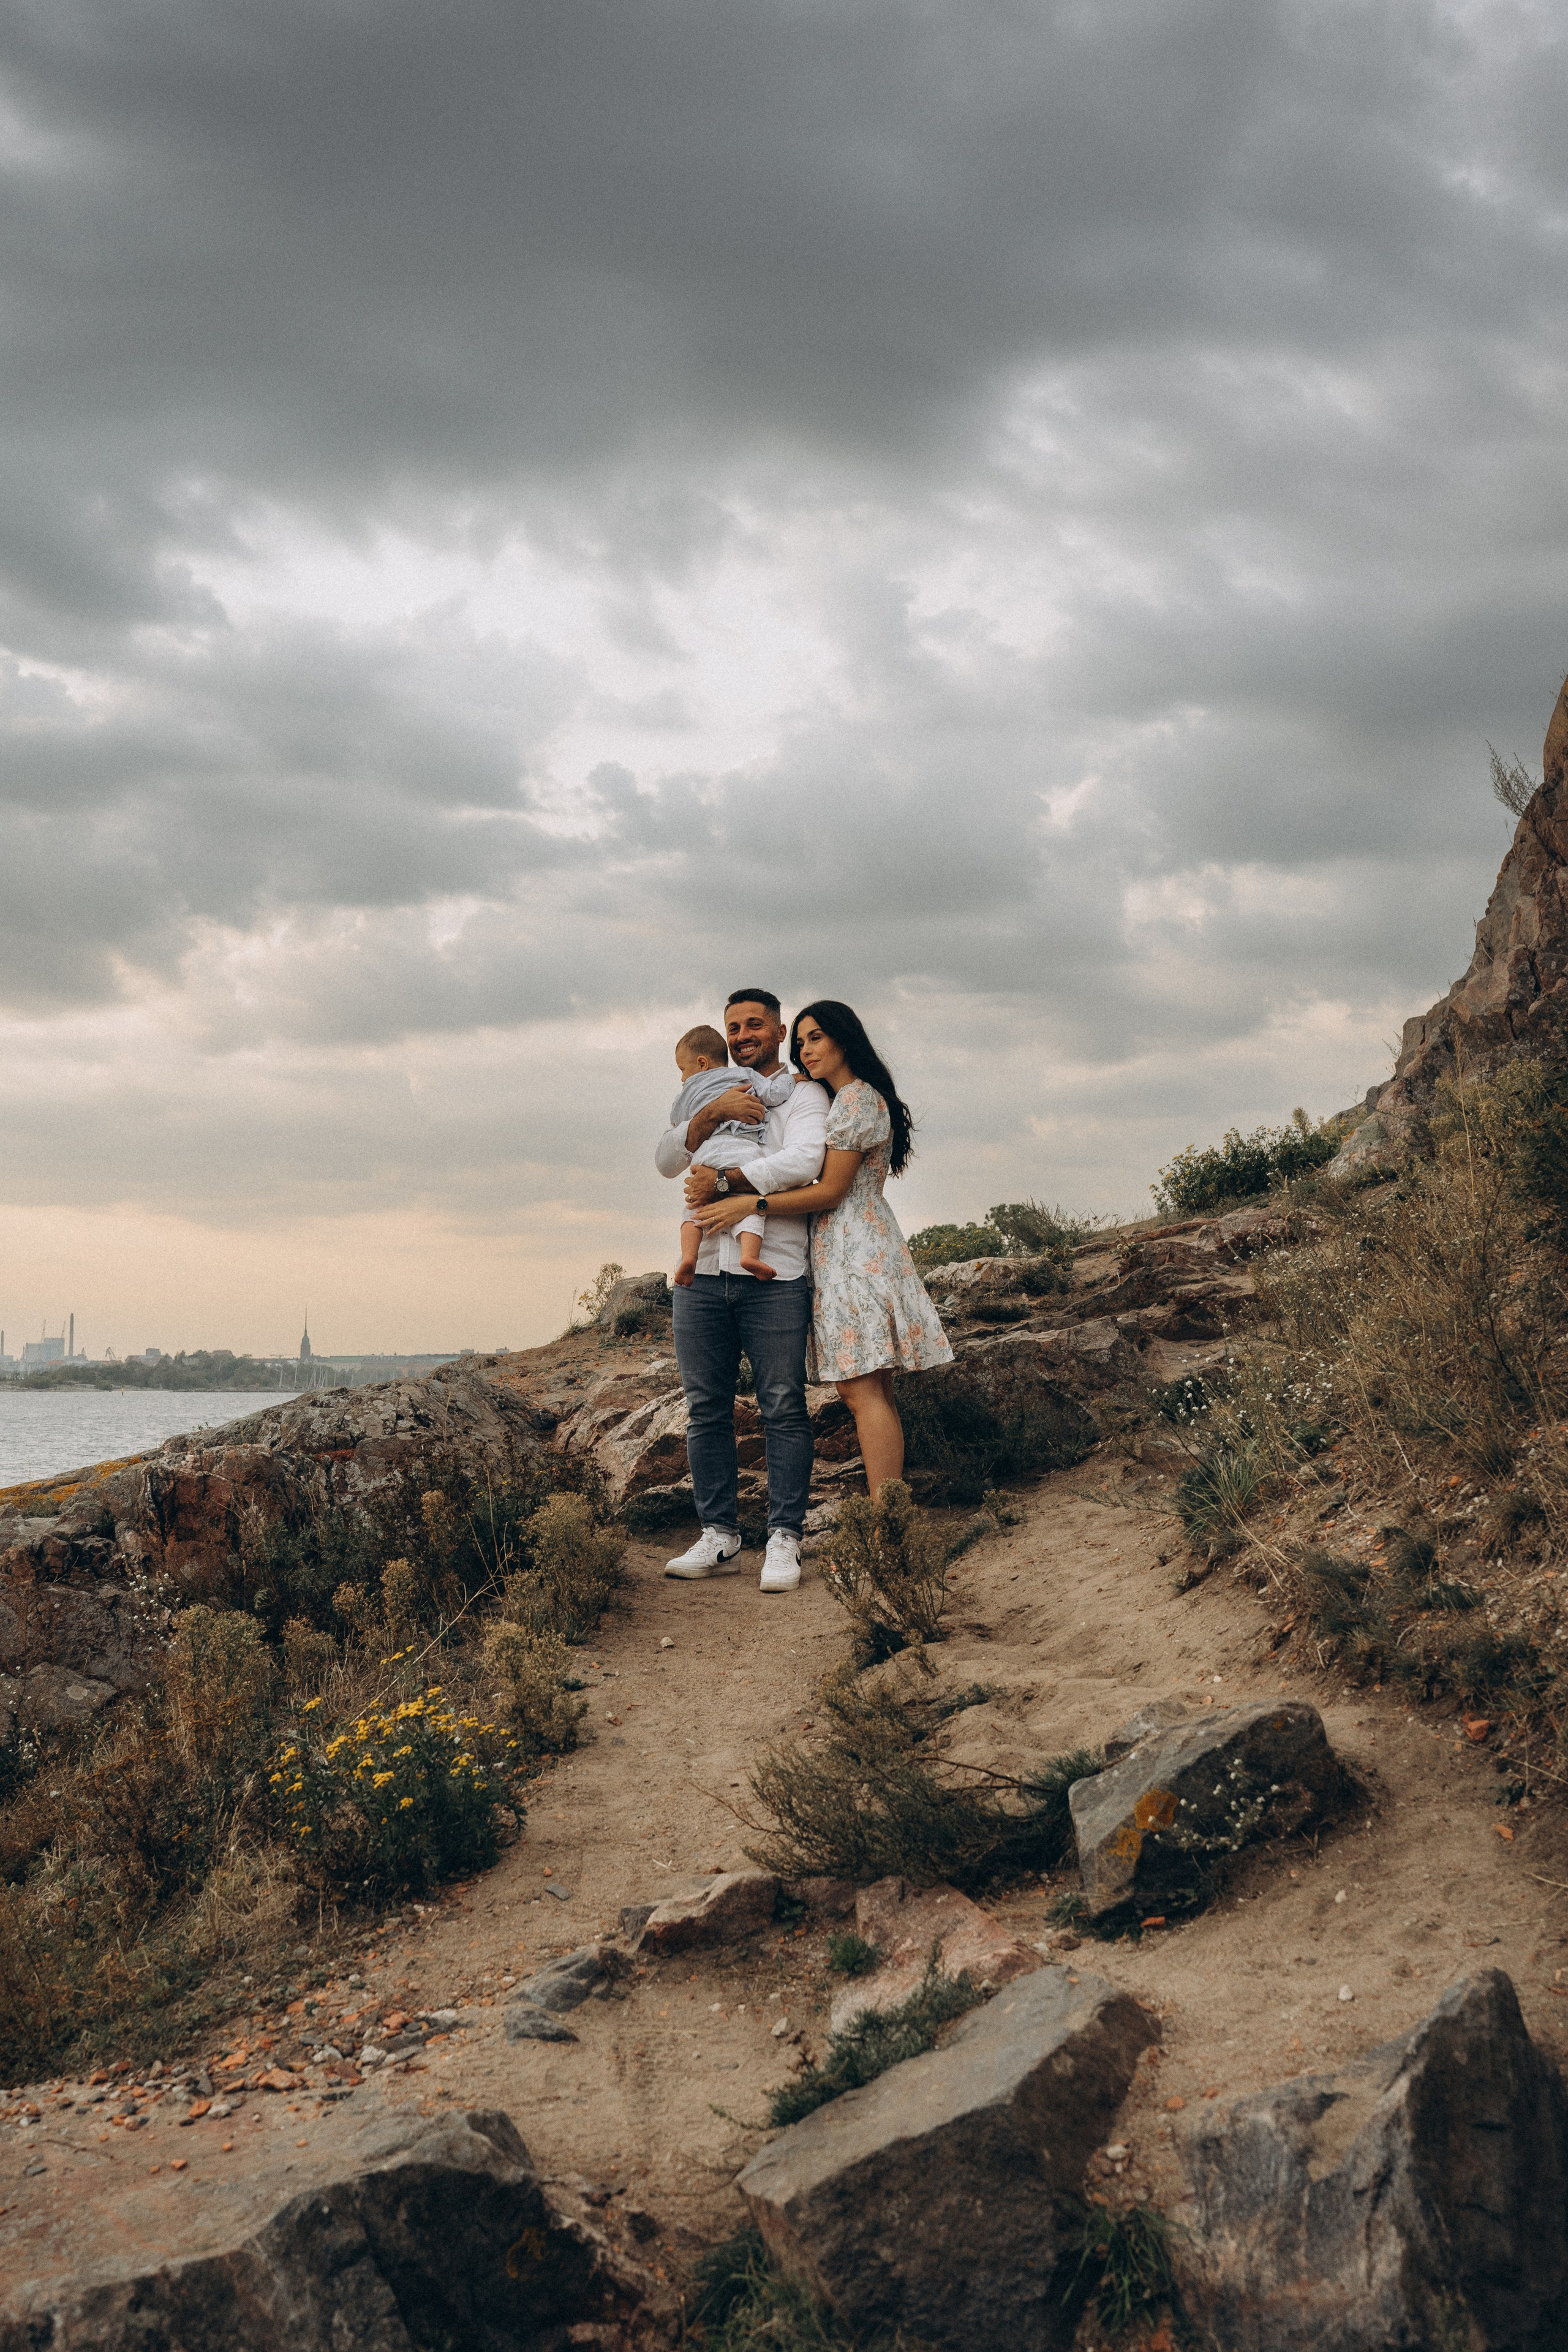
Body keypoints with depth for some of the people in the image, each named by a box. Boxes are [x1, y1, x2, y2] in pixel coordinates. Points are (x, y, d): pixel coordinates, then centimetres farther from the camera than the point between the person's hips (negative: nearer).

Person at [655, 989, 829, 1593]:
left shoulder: (801, 1094, 7)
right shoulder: (708, 1098, 22)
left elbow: (804, 1160, -13)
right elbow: (666, 1160, 7)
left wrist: (724, 1181, -14)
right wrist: (713, 1113, -8)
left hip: (774, 1275, -5)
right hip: (701, 1274, 5)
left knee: (783, 1408, -4)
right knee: (706, 1409, 4)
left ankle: (784, 1540, 0)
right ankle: (718, 1537, 10)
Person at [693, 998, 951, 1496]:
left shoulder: (856, 1100, -9)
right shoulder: (848, 1101, 23)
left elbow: (830, 1191, -14)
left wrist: (751, 1205, -16)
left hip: (855, 1250, -10)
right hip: (848, 1246, 10)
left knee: (861, 1389, -14)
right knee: (873, 1390, 6)